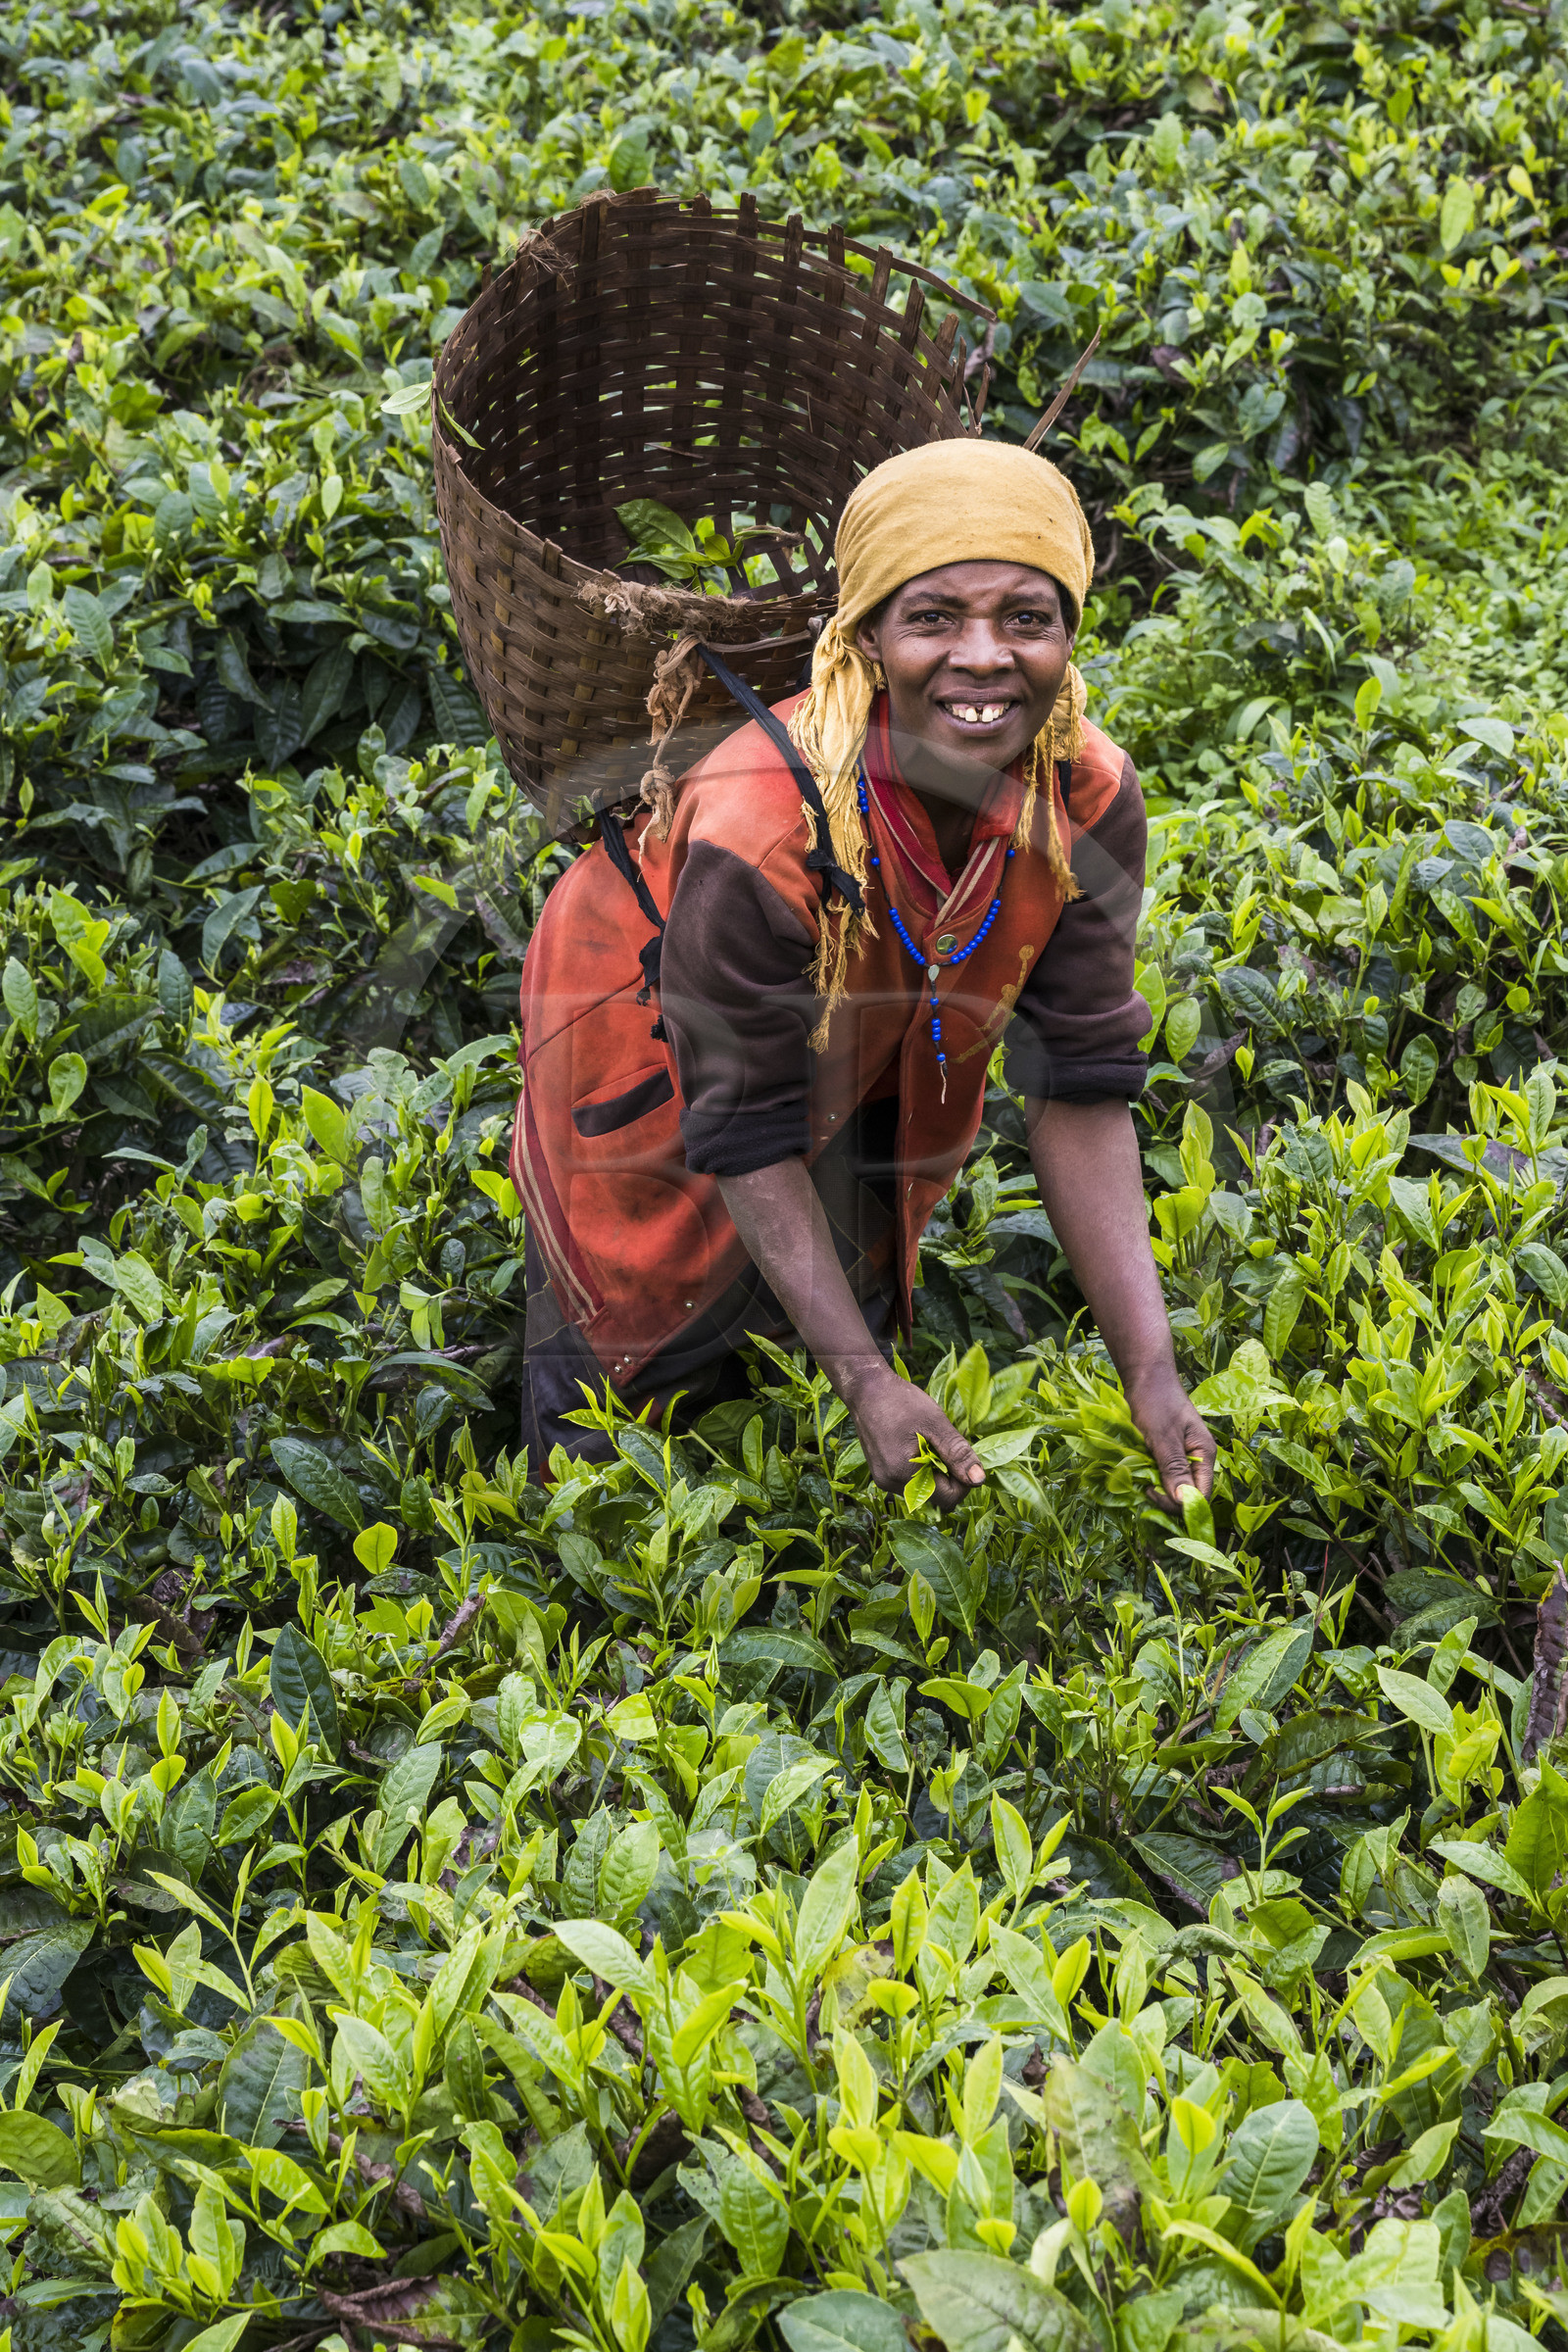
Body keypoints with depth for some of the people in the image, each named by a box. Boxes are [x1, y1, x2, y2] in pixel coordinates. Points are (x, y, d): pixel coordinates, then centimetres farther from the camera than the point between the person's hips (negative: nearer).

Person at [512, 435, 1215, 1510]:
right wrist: (868, 1381, -35)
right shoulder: (755, 831, -43)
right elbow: (747, 1136, -31)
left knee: (850, 1302, 23)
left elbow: (1081, 1088, -22)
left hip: (861, 1055, 5)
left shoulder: (1090, 801, -29)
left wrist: (1152, 1372, -28)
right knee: (645, 1324, 12)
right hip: (648, 1043, -4)